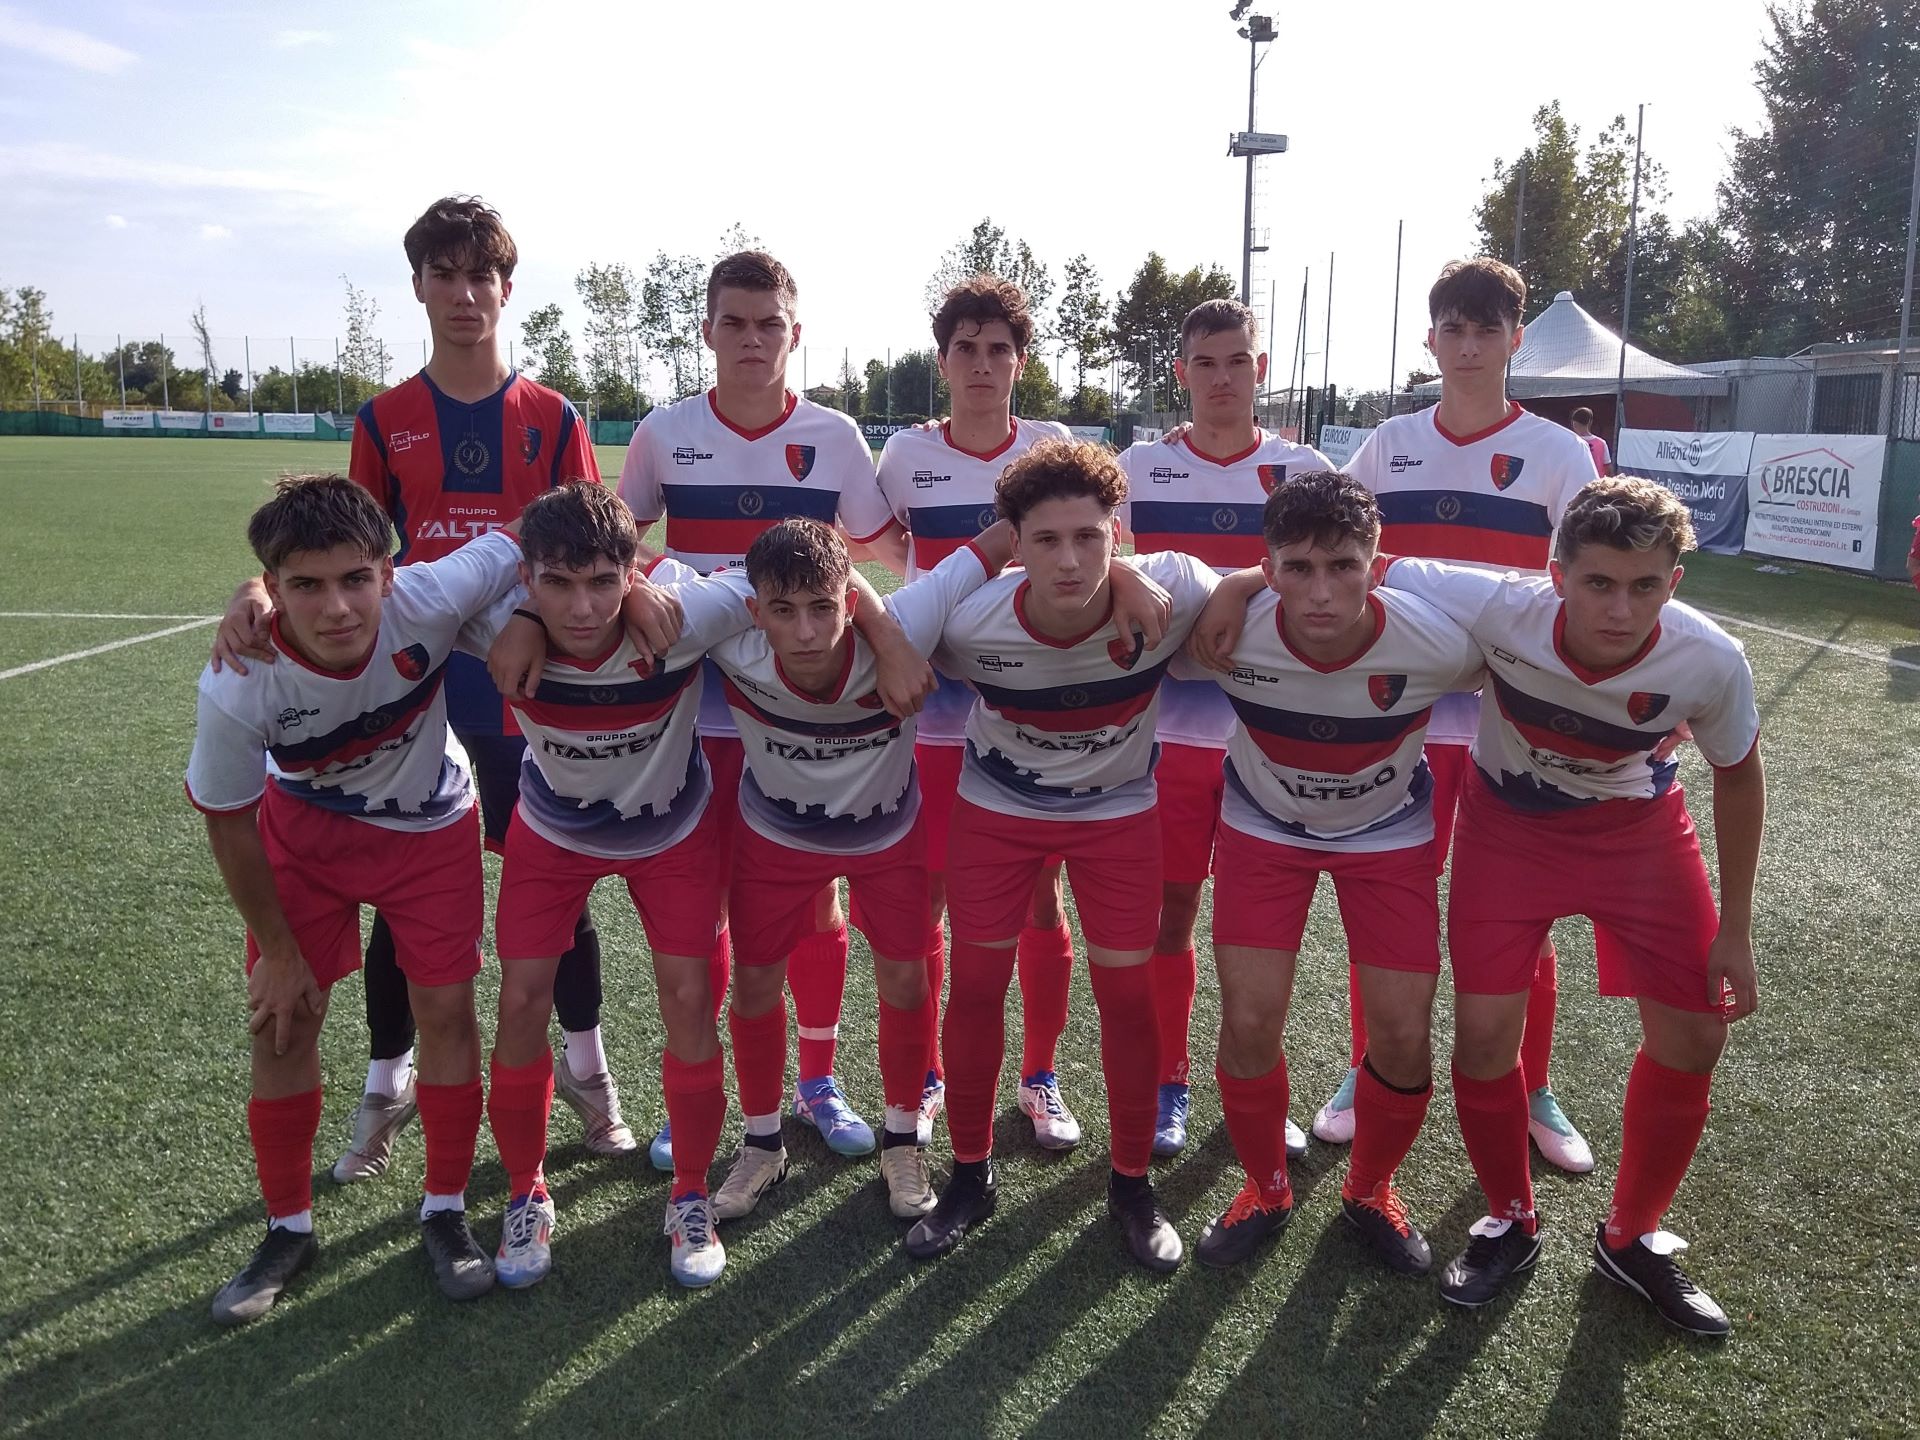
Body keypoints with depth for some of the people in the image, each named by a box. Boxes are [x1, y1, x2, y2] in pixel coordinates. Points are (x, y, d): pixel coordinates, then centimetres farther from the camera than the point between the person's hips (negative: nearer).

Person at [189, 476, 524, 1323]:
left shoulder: (429, 601, -37)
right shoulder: (238, 689, -33)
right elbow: (227, 823, -15)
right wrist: (276, 952, -6)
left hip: (430, 826, 0)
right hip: (304, 828, 0)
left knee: (447, 1010, 0)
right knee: (281, 1022, 2)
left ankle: (445, 1214, 21)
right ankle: (288, 1227, 26)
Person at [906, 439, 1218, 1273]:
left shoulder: (1169, 593, -31)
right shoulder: (970, 621, -30)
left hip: (1119, 809, 0)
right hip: (997, 806, 0)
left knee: (1128, 994, 3)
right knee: (975, 987, 4)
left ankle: (1131, 1184, 25)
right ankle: (970, 1176, 26)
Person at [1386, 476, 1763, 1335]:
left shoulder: (1711, 662, -27)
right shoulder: (1502, 610, -35)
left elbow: (1738, 776, -8)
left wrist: (1734, 928, -2)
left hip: (1639, 830, 2)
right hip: (1510, 823, -1)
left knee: (1693, 1034, 1)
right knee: (1484, 1030, -9)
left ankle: (1631, 1238, 26)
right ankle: (1510, 1222, 21)